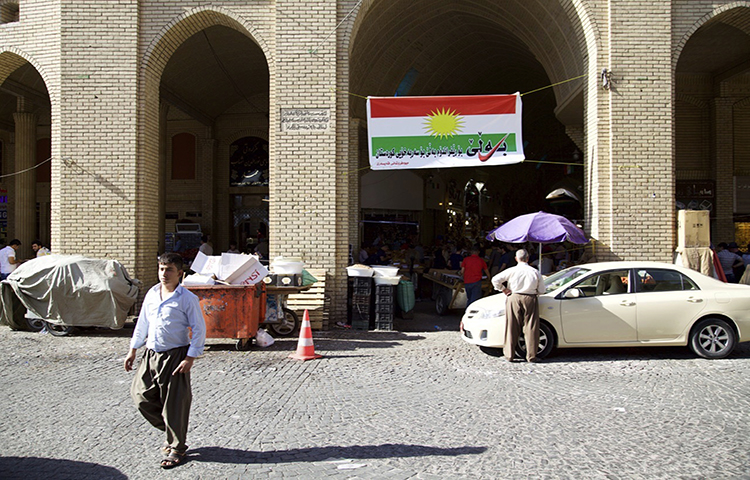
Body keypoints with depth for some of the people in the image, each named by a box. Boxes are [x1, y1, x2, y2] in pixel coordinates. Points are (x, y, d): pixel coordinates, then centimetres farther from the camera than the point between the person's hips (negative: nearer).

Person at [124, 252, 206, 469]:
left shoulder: (187, 298, -11)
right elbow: (142, 323, 17)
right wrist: (133, 350, 17)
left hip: (175, 356, -6)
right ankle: (170, 431, 31)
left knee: (174, 403, 0)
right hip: (151, 354, 6)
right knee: (140, 395, 8)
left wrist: (190, 358, -16)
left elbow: (199, 329, -10)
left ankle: (176, 448, 18)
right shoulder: (151, 294, 7)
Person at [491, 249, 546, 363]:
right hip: (530, 299, 1)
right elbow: (541, 290, 6)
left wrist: (503, 289, 7)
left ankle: (509, 355, 8)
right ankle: (531, 356, 9)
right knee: (531, 328, 6)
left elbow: (495, 279, -4)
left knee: (512, 328, 4)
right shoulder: (535, 272, 1)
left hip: (514, 298, 0)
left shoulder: (512, 271, -3)